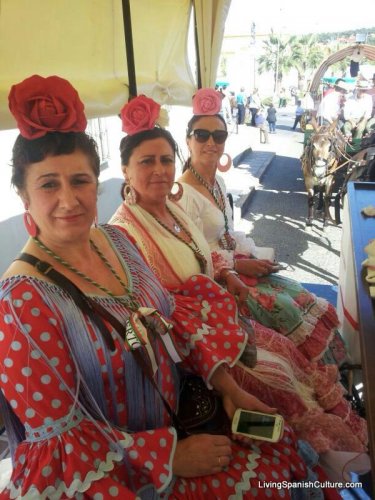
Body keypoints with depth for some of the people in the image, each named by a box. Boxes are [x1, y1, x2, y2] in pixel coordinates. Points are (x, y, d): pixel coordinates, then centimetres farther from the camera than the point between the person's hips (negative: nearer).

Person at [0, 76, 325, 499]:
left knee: (280, 442, 2)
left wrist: (224, 381, -3)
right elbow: (62, 434, -19)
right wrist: (172, 455, -16)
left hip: (168, 418, 6)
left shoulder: (115, 239, -5)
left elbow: (167, 321, 4)